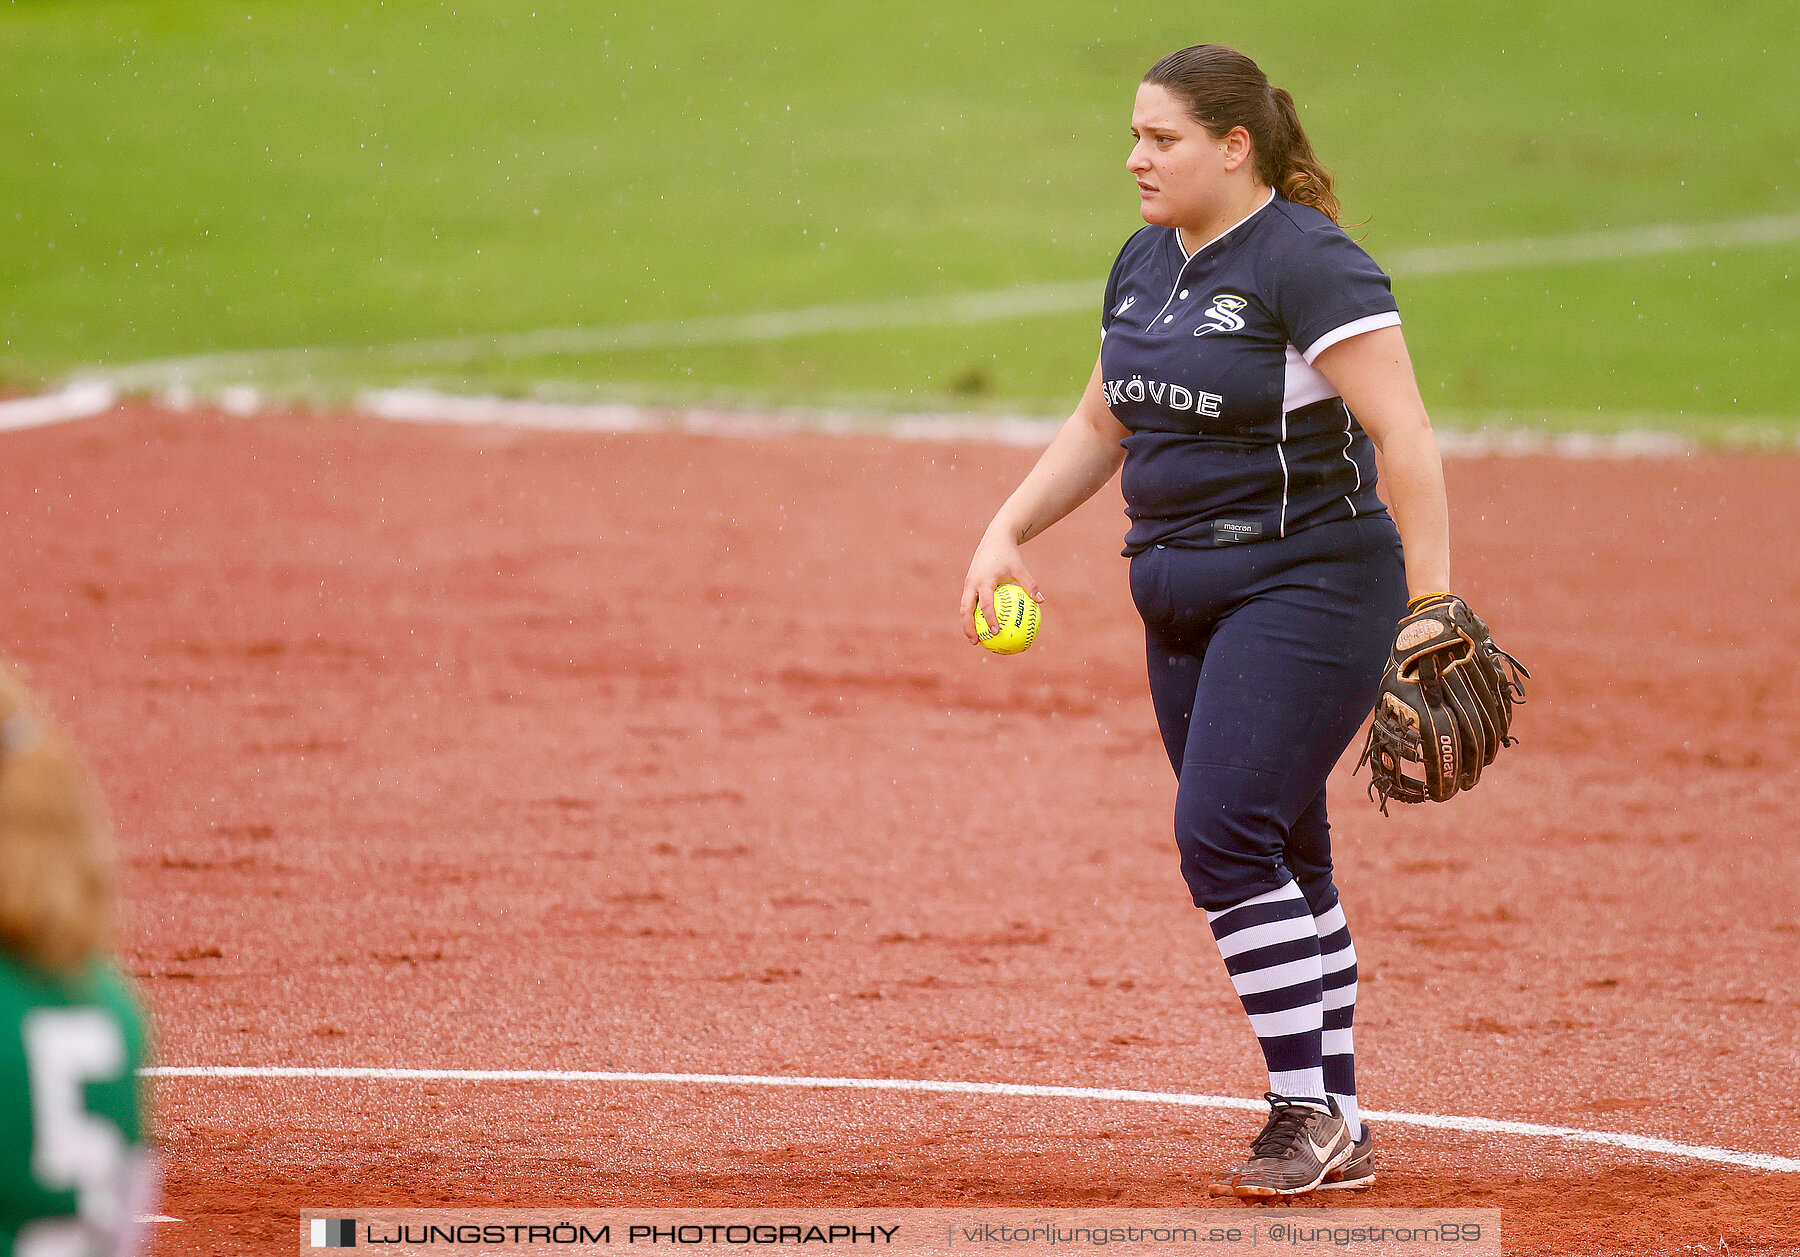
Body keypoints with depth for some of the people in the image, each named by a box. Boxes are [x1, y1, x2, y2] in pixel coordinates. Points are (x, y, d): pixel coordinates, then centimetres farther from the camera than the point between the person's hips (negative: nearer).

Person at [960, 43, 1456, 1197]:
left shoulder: (1308, 263, -14)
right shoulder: (1144, 265, 12)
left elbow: (1404, 432, -19)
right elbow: (1102, 425, 23)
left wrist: (1432, 604, -25)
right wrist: (1008, 531, 11)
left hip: (1306, 588, -8)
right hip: (1185, 600, 8)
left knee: (1224, 835, -18)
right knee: (1277, 863, 9)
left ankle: (1309, 1112, -9)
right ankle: (1336, 1133, 15)